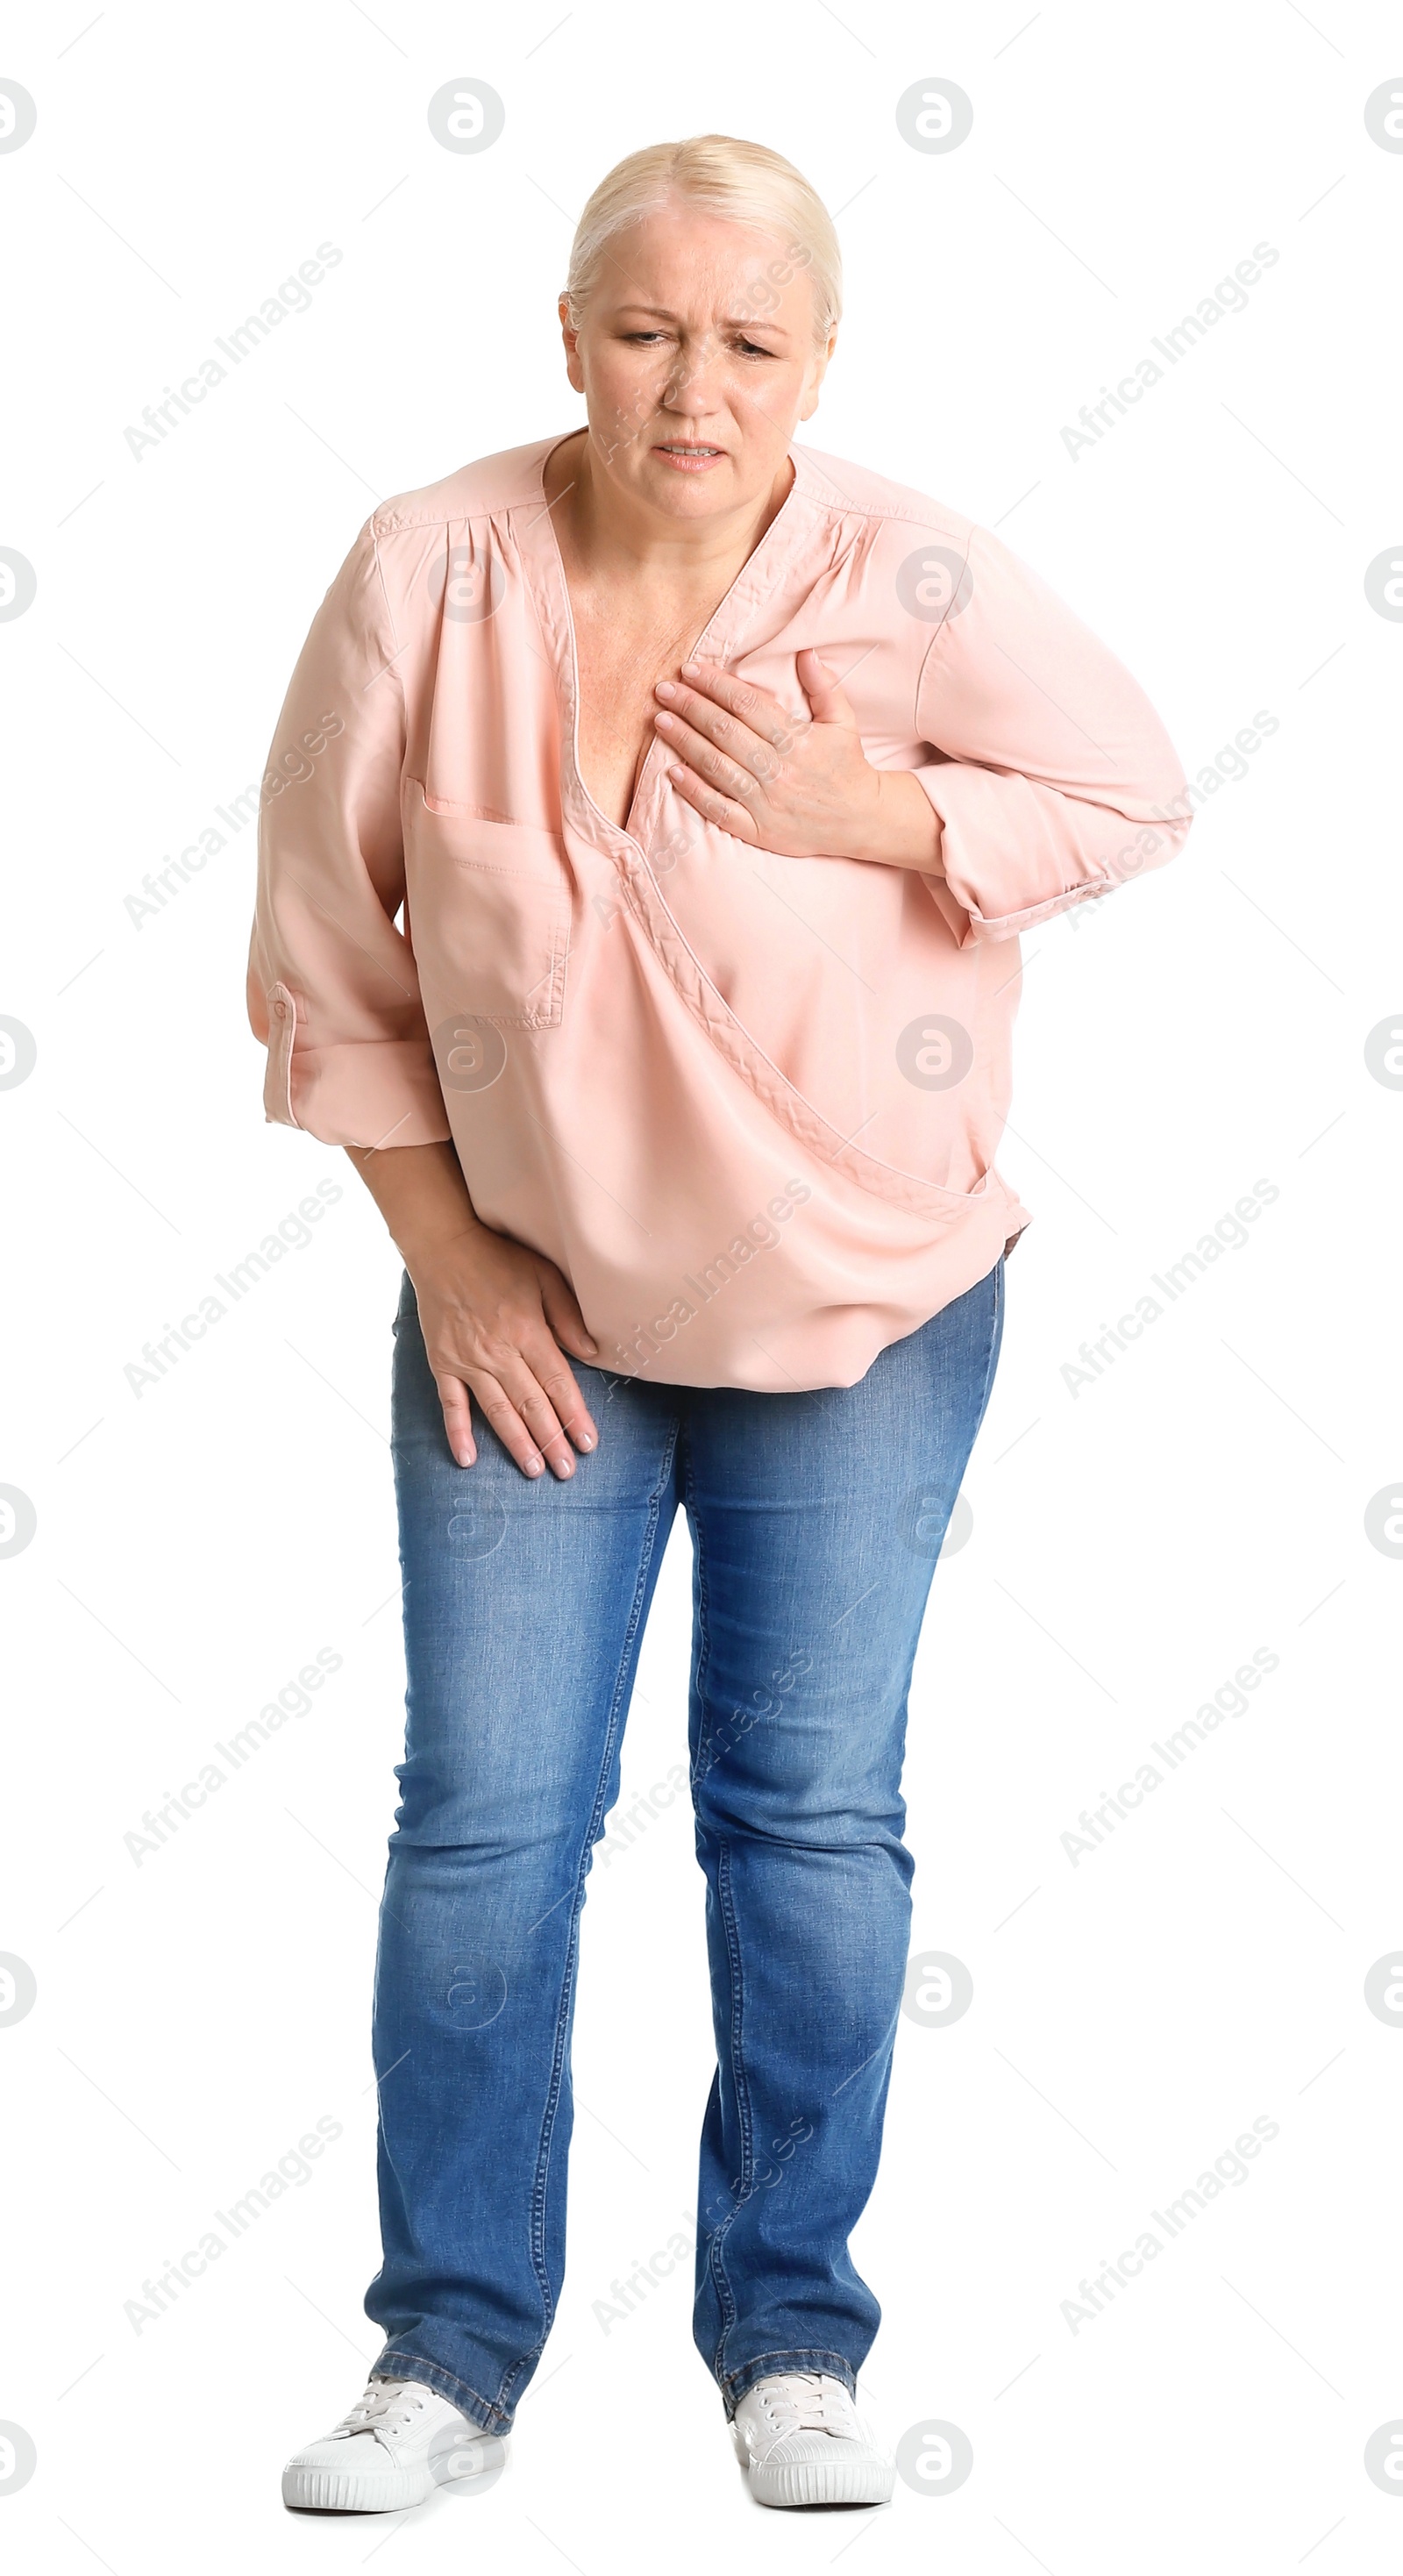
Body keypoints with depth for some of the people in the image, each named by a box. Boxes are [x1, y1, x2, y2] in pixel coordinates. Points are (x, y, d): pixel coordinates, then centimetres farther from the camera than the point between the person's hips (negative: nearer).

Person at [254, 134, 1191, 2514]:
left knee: (814, 1820, 7)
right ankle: (452, 2352, 19)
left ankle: (793, 2341, 23)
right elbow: (326, 952, -5)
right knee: (482, 1831, 3)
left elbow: (1131, 794, -4)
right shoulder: (427, 577, -15)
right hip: (531, 1308, 1)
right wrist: (443, 1255, -6)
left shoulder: (907, 581, -17)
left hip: (869, 1309, 0)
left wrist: (865, 814, -21)